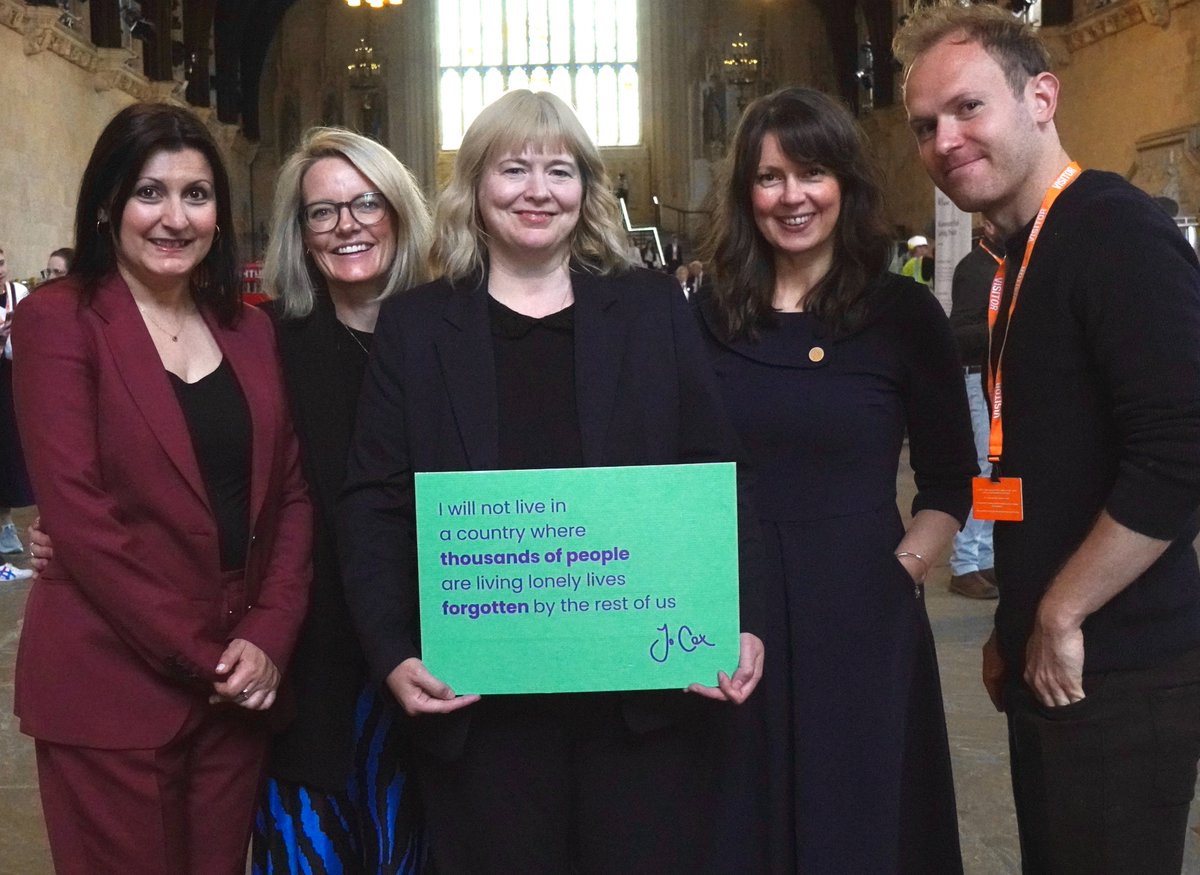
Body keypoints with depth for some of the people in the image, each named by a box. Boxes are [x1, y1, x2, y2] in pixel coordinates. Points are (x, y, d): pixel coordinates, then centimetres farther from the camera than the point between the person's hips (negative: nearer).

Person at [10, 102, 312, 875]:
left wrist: (268, 636, -6)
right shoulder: (58, 320, -6)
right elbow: (75, 509, -13)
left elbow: (292, 492, 7)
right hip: (111, 680, -5)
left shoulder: (251, 330, 10)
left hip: (239, 678, 5)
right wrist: (200, 654, -13)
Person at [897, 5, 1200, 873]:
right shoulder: (1025, 255, 13)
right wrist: (1018, 626, 15)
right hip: (1051, 662, 8)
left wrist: (1061, 616, -16)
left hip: (1115, 669, -8)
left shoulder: (1117, 233, -15)